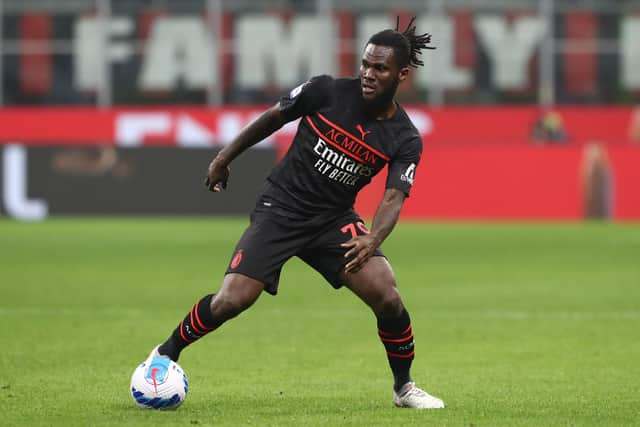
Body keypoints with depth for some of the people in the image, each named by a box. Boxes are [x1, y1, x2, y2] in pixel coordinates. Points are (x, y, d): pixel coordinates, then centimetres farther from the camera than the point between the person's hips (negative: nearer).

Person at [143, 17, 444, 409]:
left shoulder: (405, 140, -9)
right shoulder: (326, 91, -13)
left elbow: (394, 197, -18)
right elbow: (273, 118, 2)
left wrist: (373, 239, -39)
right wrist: (225, 158, 9)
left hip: (335, 219, 2)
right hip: (280, 209, -2)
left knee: (386, 295, -19)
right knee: (231, 301, -16)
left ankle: (404, 387, 5)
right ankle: (166, 354, 11)